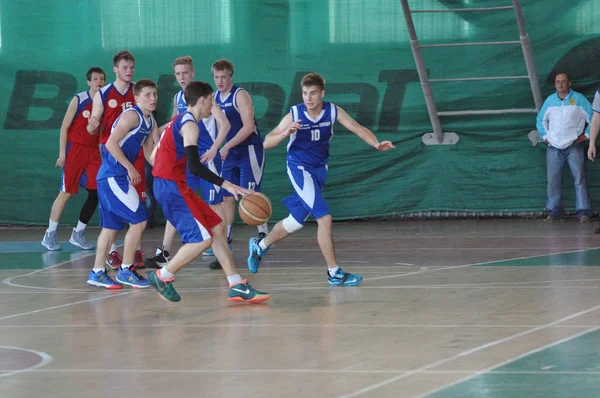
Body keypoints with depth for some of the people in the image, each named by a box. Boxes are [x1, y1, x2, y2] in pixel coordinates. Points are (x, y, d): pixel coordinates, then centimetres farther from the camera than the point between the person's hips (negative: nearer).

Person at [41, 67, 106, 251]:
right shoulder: (78, 100, -6)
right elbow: (64, 127, -5)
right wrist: (62, 153, -10)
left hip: (93, 151, 5)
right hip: (75, 148, -5)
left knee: (96, 193, -2)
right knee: (66, 193, -5)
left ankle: (78, 234, 11)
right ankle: (49, 235, 4)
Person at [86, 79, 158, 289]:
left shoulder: (150, 122, 14)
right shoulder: (131, 115, -14)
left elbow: (149, 152, 20)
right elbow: (111, 143, -21)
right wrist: (130, 168, -19)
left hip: (117, 177, 10)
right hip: (113, 176, -10)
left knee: (112, 225, 13)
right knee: (139, 221, -8)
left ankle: (97, 272, 18)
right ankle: (126, 270, -1)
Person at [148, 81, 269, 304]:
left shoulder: (178, 122, 17)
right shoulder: (189, 125, -13)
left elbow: (153, 157, 21)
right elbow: (194, 166, -25)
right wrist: (226, 184, -26)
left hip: (175, 187, 11)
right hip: (171, 188, -11)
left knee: (217, 226, 10)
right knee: (202, 239, -13)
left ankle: (237, 287, 9)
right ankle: (162, 277, 3)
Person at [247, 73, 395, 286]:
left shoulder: (333, 111, -8)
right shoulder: (294, 115, -16)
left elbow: (358, 128, -10)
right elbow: (267, 143, -14)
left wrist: (377, 144, -28)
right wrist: (285, 133, -34)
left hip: (319, 170, 5)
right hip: (300, 169, -5)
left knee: (296, 221, 16)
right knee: (324, 218, -17)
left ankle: (259, 246, 41)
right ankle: (334, 273, -10)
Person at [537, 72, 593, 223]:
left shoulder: (578, 99, 0)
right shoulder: (549, 100, 10)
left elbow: (593, 117, 3)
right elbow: (540, 119, 23)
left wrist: (587, 134, -1)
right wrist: (544, 136, 12)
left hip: (574, 146, -3)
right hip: (554, 147, 3)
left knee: (579, 178, -8)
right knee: (553, 181, 0)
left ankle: (583, 212, -8)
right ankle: (554, 212, 5)